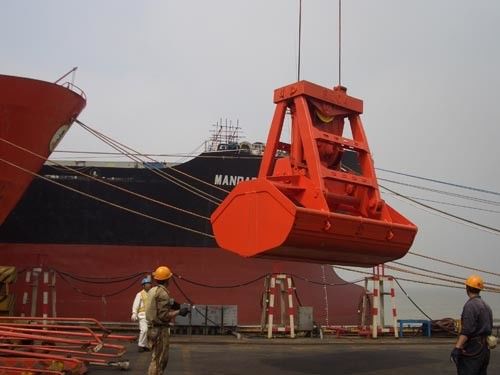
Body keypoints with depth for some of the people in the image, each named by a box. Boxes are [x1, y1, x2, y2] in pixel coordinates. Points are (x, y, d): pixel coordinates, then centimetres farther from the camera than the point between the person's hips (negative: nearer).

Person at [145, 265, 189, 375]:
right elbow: (164, 316, -21)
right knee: (158, 360, -2)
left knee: (163, 359, 19)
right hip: (160, 330, -9)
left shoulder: (152, 291, 11)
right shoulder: (163, 293, -17)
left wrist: (171, 305, 18)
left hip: (153, 328, 9)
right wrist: (178, 312, -12)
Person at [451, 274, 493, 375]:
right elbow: (488, 328, 18)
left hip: (472, 351, -9)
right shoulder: (486, 306, 15)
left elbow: (467, 330, -23)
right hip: (485, 350, 9)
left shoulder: (470, 305, -14)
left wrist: (457, 348, -26)